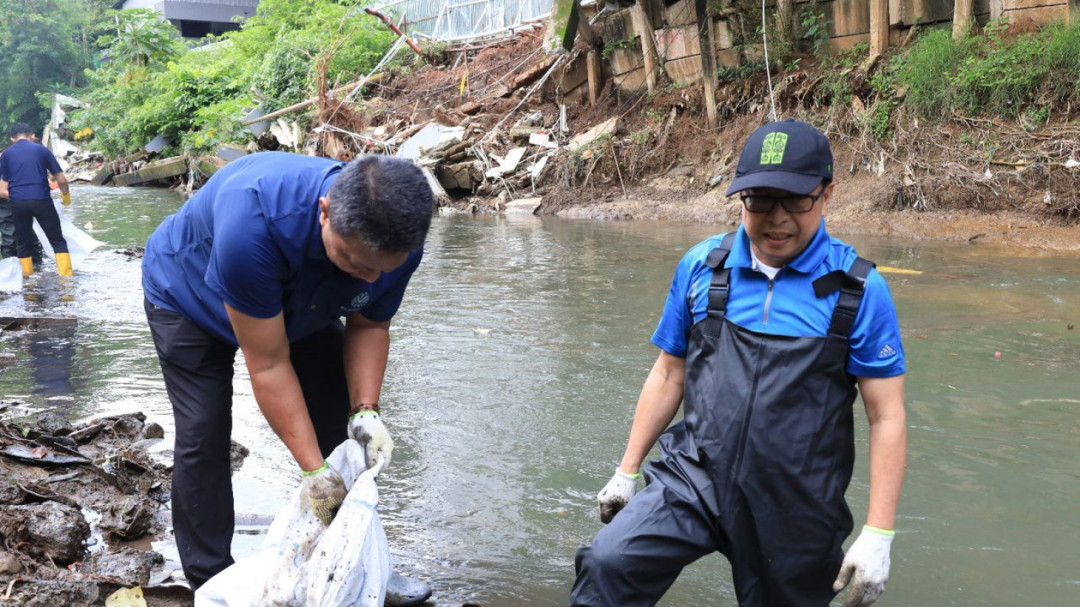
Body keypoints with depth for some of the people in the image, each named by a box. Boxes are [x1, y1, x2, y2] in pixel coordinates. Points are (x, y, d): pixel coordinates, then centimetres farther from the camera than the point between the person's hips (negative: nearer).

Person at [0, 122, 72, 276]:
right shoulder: (42, 150, 7)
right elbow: (61, 180, 5)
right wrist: (66, 195, 23)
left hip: (17, 203, 2)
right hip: (41, 200, -2)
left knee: (22, 244, 16)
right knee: (58, 241, 6)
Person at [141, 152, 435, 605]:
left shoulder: (396, 240, -30)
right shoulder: (255, 218, -46)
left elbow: (369, 326, -12)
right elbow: (268, 364, -39)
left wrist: (365, 410, -28)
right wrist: (313, 470, -36)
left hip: (298, 303, 5)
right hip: (190, 297, -4)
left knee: (339, 424, 0)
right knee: (203, 435, -14)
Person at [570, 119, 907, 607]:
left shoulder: (859, 290, -6)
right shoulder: (701, 267, 2)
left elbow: (886, 418, -5)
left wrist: (878, 536, -9)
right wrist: (627, 470, 11)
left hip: (796, 509, 0)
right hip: (694, 477, 1)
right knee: (608, 564, -23)